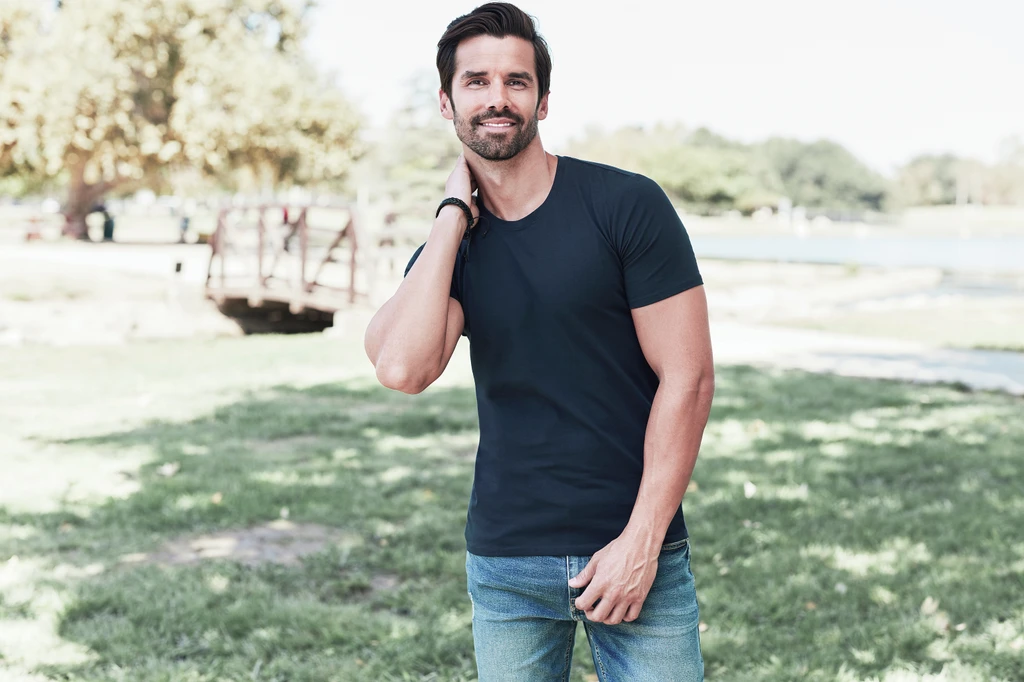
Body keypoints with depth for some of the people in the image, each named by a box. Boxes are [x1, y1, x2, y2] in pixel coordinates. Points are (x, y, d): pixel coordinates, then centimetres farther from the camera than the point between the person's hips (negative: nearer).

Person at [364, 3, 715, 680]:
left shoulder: (627, 205, -6)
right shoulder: (449, 243, 4)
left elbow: (688, 376, -8)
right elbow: (403, 368, -15)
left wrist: (641, 541, -12)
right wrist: (454, 214, -10)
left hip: (633, 550, -3)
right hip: (504, 560, 3)